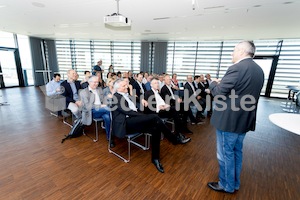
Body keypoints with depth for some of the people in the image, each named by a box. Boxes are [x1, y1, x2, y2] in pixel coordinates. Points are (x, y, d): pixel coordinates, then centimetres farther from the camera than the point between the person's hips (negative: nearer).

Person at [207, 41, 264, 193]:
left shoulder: (236, 68, -19)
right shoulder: (258, 70, 10)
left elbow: (219, 93, -19)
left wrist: (213, 83, 2)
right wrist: (222, 83, 14)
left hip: (229, 120, -9)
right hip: (244, 119, 9)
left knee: (225, 154, 8)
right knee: (237, 152, 21)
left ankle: (227, 185, 26)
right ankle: (235, 183, 38)